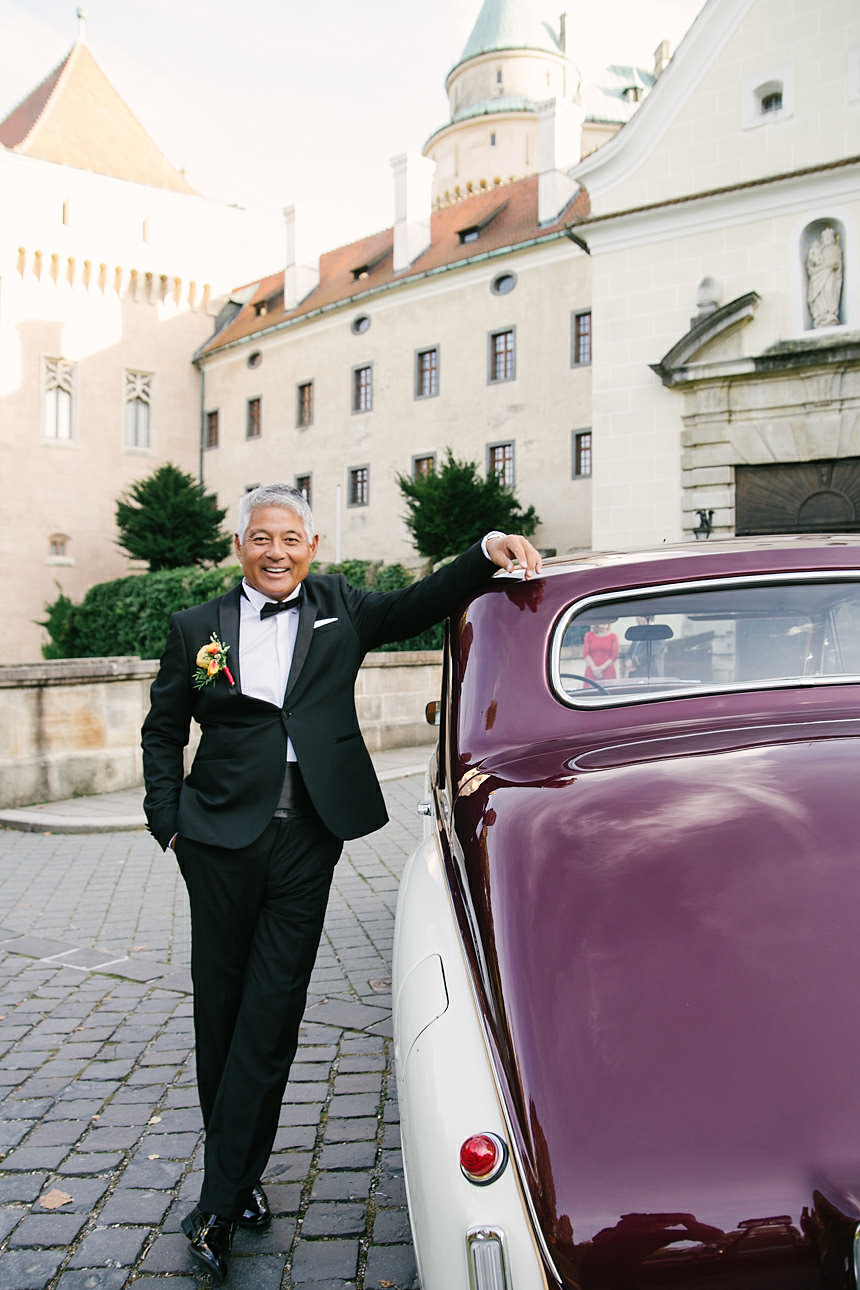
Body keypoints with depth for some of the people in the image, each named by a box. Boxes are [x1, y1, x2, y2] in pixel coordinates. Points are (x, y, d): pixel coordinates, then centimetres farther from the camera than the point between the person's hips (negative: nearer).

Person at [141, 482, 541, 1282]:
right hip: (223, 837, 1)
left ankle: (221, 1199, 13)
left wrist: (488, 553, -15)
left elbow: (418, 607, 0)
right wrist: (168, 821, 2)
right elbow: (162, 733, 10)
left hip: (308, 841, 0)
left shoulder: (338, 608, 7)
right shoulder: (195, 629, 5)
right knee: (220, 1006, 11)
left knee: (270, 1014, 1)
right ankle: (236, 1174, 31)